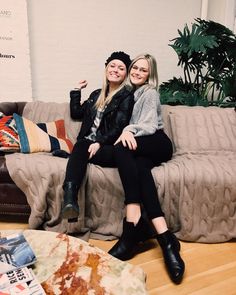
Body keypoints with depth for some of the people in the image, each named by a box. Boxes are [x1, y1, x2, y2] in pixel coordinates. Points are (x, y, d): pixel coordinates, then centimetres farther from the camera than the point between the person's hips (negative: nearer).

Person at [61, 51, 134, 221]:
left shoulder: (127, 96, 5)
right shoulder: (97, 94, 24)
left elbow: (119, 127, -8)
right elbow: (76, 114, 28)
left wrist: (100, 142, -21)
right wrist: (77, 91, 27)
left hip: (108, 147, -4)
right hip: (87, 142, 4)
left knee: (79, 151, -34)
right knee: (80, 147, -33)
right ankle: (70, 198, -52)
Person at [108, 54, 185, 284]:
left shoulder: (150, 93, 5)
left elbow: (149, 125, -10)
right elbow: (132, 126, 13)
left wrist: (129, 130, -30)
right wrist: (126, 133, -11)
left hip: (157, 144, -4)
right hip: (141, 148, 4)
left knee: (122, 148, -34)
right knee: (139, 167, -33)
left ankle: (134, 224, -42)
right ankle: (165, 237, -43)